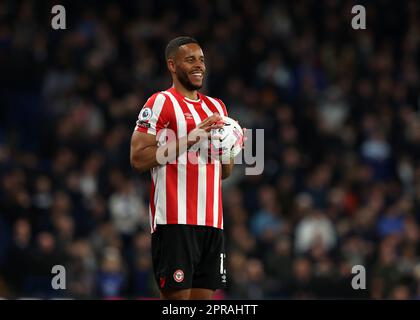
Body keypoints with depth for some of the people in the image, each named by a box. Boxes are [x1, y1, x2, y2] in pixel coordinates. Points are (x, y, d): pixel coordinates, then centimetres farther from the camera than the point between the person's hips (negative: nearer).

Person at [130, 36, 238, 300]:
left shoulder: (217, 107, 20)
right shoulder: (161, 103, -3)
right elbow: (138, 159, -13)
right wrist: (190, 139, -16)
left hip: (212, 220, 7)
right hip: (176, 220, -7)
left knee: (205, 293, 5)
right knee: (177, 295, -9)